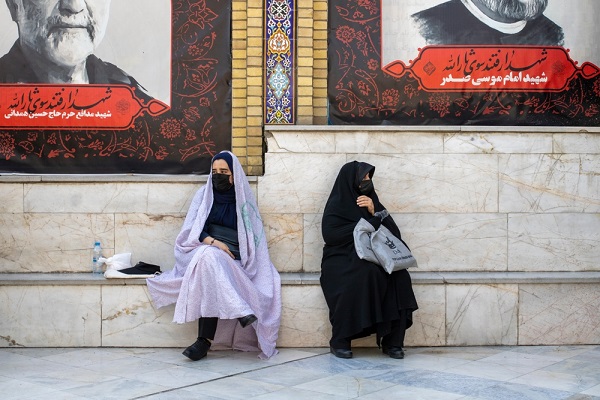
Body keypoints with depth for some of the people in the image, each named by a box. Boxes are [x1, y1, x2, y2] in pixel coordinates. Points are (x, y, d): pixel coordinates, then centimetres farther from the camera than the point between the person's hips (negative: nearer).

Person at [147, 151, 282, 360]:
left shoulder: (244, 199, 10)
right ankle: (240, 311, -46)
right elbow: (192, 228, 2)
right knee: (210, 256, -38)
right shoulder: (204, 194, 10)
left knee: (210, 261, -37)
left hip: (233, 259, -1)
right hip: (203, 251, 1)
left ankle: (205, 339, -40)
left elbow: (254, 237, 10)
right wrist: (212, 241, -17)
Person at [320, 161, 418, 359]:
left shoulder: (371, 201, 16)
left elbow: (393, 232, 7)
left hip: (372, 259, 5)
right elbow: (330, 234, -16)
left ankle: (392, 341, -19)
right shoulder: (337, 205, 2)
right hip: (341, 260, -5)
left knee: (399, 275, -24)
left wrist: (374, 213, -8)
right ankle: (339, 341, -25)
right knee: (363, 274, -36)